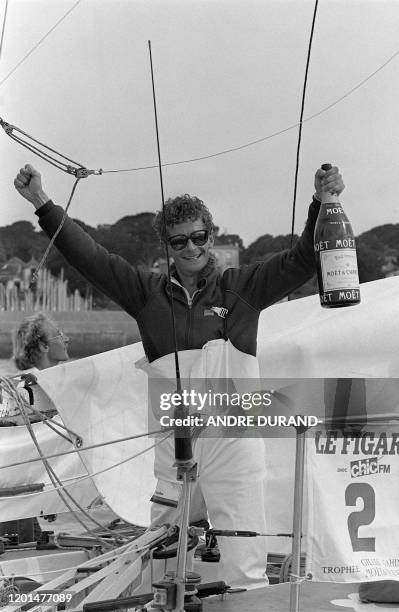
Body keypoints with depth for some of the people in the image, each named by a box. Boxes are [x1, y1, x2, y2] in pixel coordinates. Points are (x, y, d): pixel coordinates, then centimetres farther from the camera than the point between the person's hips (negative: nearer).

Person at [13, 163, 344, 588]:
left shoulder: (242, 288, 6)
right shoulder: (148, 293, 10)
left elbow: (302, 261, 1)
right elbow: (88, 256, 8)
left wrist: (322, 203, -12)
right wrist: (42, 204, 3)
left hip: (234, 444, -3)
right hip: (173, 449, 3)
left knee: (243, 573, -6)